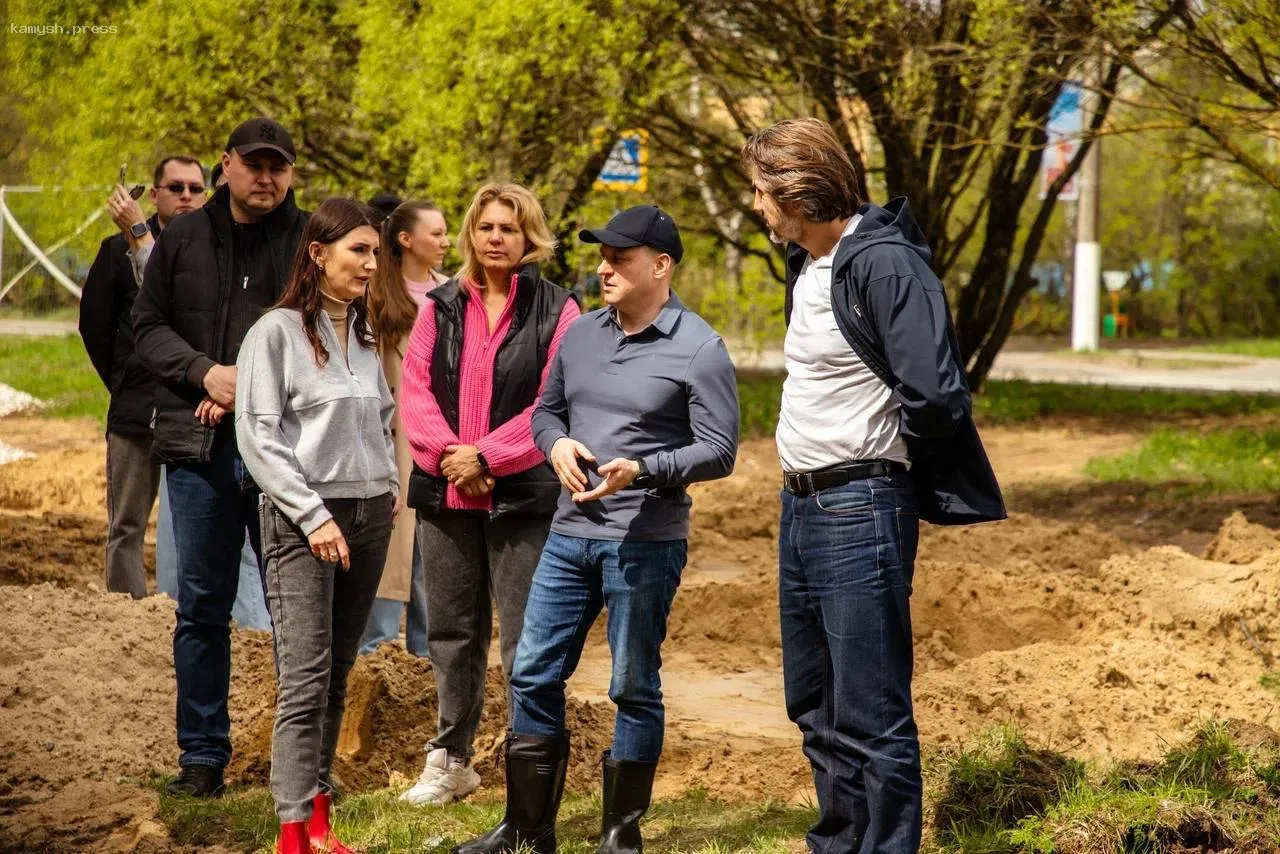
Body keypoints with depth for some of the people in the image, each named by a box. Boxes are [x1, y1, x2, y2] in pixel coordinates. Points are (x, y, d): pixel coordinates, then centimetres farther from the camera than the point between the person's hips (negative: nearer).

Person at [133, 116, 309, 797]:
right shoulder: (182, 240, 10)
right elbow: (147, 325, 9)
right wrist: (206, 371, -8)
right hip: (199, 443, 2)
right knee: (201, 606, 6)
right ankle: (202, 755, 14)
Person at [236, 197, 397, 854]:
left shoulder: (364, 333, 14)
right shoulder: (278, 332, -6)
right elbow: (257, 436, -10)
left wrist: (391, 481, 9)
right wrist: (314, 516, -14)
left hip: (368, 516, 6)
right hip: (302, 520, -6)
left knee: (337, 675, 8)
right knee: (306, 676, -11)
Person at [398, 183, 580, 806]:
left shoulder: (556, 311, -2)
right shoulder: (441, 307, 10)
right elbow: (414, 388, 3)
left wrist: (486, 455, -16)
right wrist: (448, 453, -12)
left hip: (522, 495, -4)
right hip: (445, 492, 4)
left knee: (524, 637, -3)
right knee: (451, 632, 13)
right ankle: (451, 759, 25)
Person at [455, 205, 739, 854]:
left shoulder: (698, 349, -9)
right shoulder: (581, 334, 8)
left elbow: (719, 450, -12)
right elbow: (545, 410, 18)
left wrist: (641, 470, -24)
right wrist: (557, 444, -5)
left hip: (645, 543, -6)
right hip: (570, 533, 6)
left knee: (635, 690, 4)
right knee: (533, 677, 7)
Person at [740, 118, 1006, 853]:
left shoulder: (883, 263, -17)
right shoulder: (806, 262, 12)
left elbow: (936, 395, -24)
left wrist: (882, 451, -6)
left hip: (860, 511, -10)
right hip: (802, 504, 10)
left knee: (870, 716, -5)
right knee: (815, 706, 18)